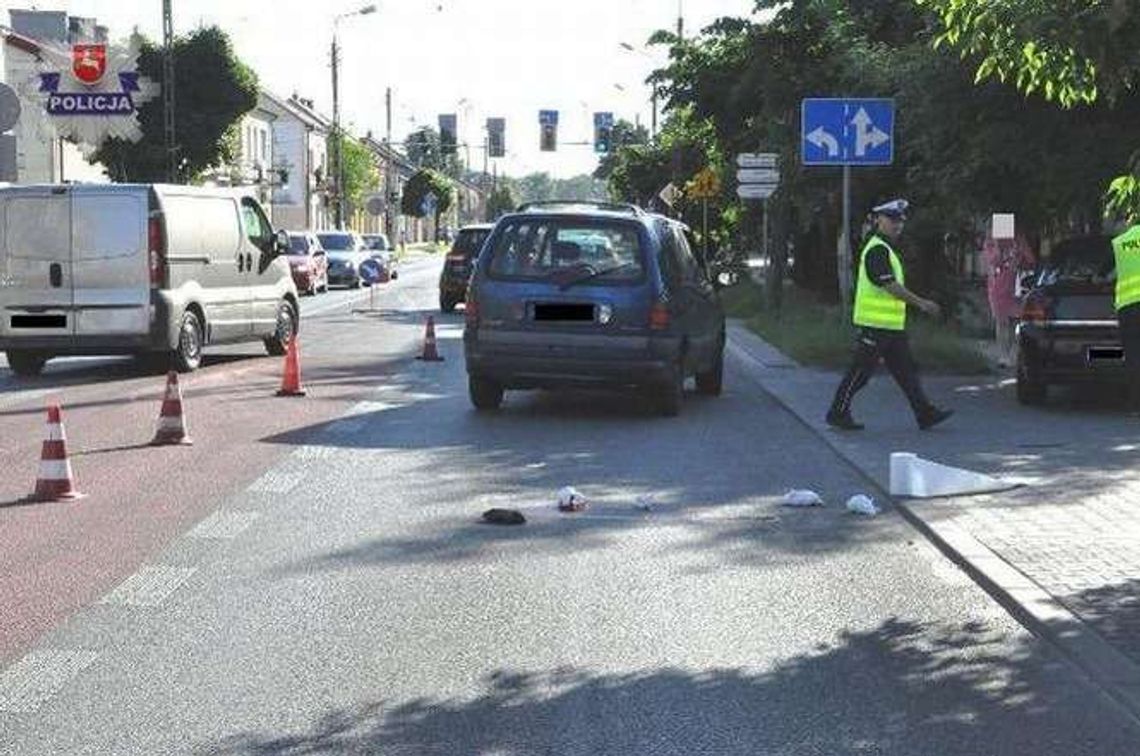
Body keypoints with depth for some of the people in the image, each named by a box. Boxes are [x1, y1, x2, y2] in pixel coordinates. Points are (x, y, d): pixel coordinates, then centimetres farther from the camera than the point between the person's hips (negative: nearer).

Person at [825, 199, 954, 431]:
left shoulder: (885, 249, 17)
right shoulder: (877, 250, -16)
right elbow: (891, 287, -22)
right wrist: (921, 303, -21)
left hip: (892, 325, 10)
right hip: (876, 324, -10)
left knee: (906, 370, 8)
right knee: (861, 372, -3)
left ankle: (925, 414, 8)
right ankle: (838, 413, 6)